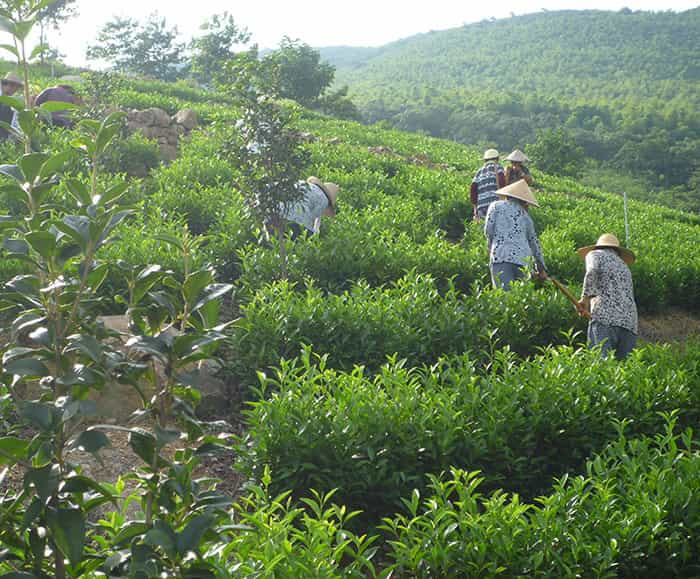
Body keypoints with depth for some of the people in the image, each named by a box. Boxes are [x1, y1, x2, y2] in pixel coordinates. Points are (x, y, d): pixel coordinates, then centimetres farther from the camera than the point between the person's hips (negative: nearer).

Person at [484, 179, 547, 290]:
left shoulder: (496, 206, 15)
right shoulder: (526, 216, 25)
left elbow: (488, 230, 3)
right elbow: (534, 243, 29)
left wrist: (491, 247, 22)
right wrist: (541, 268, 37)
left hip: (501, 256, -4)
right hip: (525, 259, 4)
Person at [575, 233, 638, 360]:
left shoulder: (595, 254, 16)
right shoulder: (624, 267, 33)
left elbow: (592, 271, -7)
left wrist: (585, 297, -9)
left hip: (605, 317, -6)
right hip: (629, 322, 6)